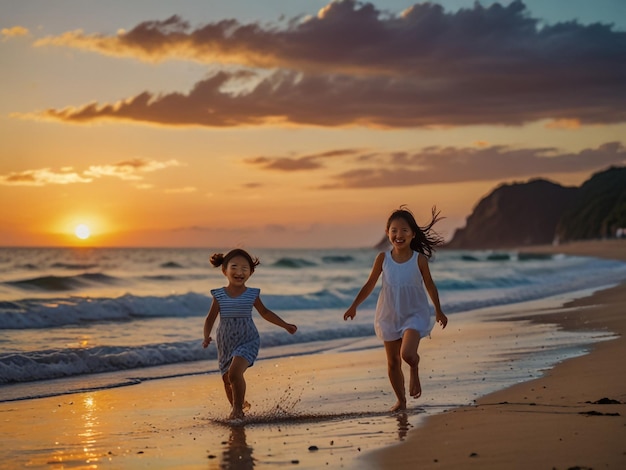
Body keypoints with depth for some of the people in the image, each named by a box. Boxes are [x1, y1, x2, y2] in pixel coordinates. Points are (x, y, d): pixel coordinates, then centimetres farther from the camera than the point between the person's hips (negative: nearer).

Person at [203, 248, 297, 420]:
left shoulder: (252, 294, -3)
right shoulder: (219, 295, -4)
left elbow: (265, 312, 11)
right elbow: (210, 319, -5)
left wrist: (285, 325, 10)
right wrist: (206, 337, -22)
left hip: (247, 342, -3)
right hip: (226, 345, 3)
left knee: (235, 373, -24)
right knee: (227, 380, 12)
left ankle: (238, 408, -9)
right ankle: (237, 406, 36)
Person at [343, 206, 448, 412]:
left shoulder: (419, 259, -11)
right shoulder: (383, 258, -8)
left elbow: (429, 285, 2)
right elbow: (370, 284, 2)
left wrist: (439, 311, 10)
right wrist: (354, 306, 0)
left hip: (414, 314, -2)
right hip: (389, 316, 3)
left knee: (407, 353, -24)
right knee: (393, 362, 8)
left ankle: (415, 372, 12)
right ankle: (401, 400, 25)